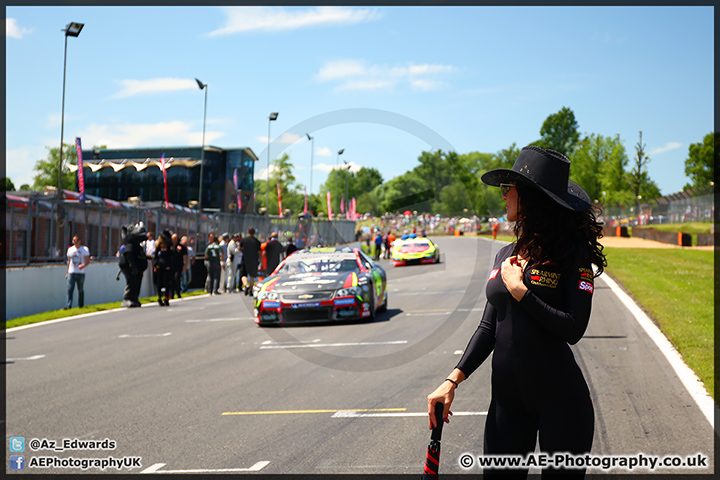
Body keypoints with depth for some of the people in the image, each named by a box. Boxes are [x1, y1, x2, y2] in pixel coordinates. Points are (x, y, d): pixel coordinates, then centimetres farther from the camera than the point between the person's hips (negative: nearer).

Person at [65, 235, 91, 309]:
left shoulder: (85, 249, 1)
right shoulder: (70, 249, 12)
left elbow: (88, 261, -3)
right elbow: (69, 261, 19)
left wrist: (83, 265, -24)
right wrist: (67, 272, 15)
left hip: (81, 273, -2)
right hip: (71, 272, 2)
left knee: (81, 290, 5)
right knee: (70, 289, -10)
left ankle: (81, 305, 18)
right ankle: (68, 305, -14)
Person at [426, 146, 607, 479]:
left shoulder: (573, 254, -8)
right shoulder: (505, 256, 10)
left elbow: (573, 329, -18)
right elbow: (489, 326, 11)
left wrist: (520, 290, -14)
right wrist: (453, 380, 2)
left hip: (560, 398, -5)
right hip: (507, 396, 6)